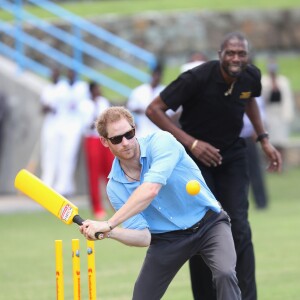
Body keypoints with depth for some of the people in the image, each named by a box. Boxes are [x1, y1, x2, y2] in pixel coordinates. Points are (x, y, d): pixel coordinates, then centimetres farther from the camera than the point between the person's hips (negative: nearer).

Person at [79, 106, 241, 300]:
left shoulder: (161, 142, -20)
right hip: (166, 238, 4)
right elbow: (143, 237, -13)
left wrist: (109, 224, -39)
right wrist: (110, 233, -33)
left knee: (225, 274, -30)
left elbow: (151, 190, -36)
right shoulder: (115, 187, -7)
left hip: (208, 224, -4)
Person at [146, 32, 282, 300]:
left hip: (232, 155, 3)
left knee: (239, 228, -7)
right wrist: (191, 143, -26)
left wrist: (264, 139, 9)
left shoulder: (251, 77, -8)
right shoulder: (198, 78, -23)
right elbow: (154, 110, -19)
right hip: (196, 156, -3)